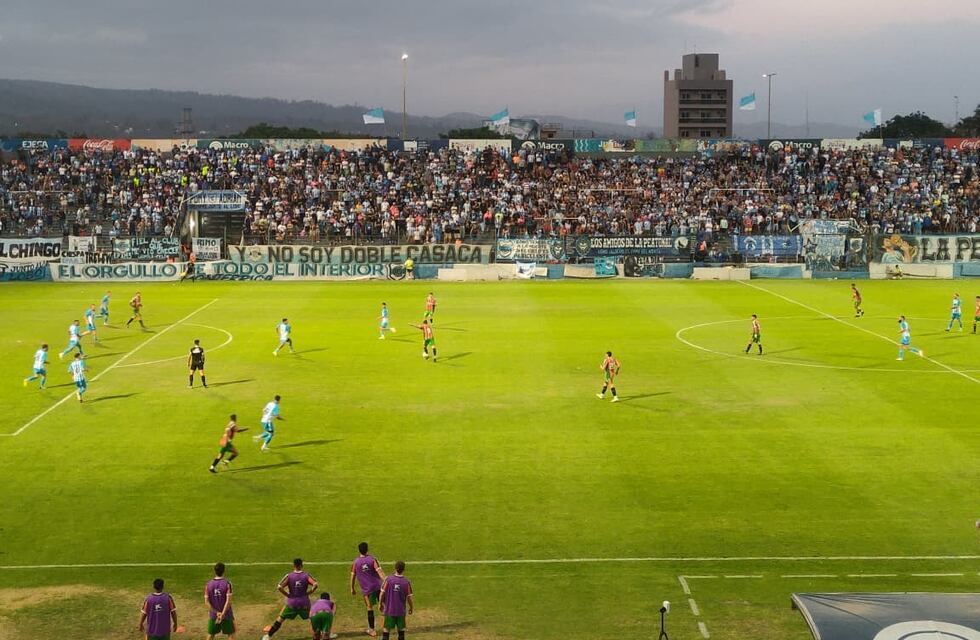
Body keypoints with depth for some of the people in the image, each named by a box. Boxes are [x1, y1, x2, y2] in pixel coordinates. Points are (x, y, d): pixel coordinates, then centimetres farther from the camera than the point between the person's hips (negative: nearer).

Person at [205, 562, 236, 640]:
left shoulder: (208, 584, -3)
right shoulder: (227, 583, -13)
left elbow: (207, 602, -7)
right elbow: (228, 601, -20)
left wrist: (216, 612, -9)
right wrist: (223, 614, -19)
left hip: (213, 615, 3)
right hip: (227, 615, -3)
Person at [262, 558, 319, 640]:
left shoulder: (289, 576, -4)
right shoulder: (306, 575, -4)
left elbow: (279, 587, -13)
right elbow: (315, 585, -18)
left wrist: (287, 595, -2)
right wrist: (308, 593, -6)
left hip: (292, 602, 0)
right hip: (304, 603, 0)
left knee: (280, 619, 13)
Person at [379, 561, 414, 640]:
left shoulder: (388, 579, -11)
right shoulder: (406, 582, -11)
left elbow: (382, 593, -6)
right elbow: (409, 597, -5)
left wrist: (381, 604, 10)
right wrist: (411, 608, 12)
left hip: (389, 609, 0)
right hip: (401, 610, 1)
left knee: (386, 629, 7)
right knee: (401, 629, 15)